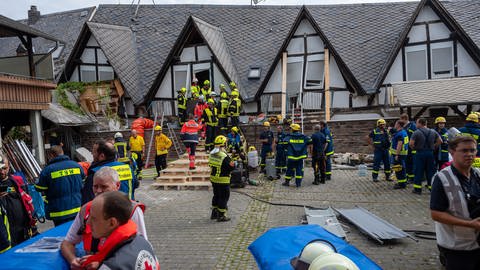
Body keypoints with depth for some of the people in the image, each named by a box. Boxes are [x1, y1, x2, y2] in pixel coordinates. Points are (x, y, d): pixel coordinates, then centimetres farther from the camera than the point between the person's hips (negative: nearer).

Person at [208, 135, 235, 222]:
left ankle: (214, 213, 30)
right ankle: (221, 215, 10)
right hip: (223, 180, -8)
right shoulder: (225, 156, -23)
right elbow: (232, 167, -18)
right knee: (224, 197, 4)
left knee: (216, 195, 21)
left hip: (213, 178, 8)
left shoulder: (211, 154, 2)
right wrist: (232, 162, 1)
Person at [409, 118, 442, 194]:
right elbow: (440, 141, 9)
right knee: (430, 171, 12)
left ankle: (417, 189, 5)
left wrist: (414, 148, 2)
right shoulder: (433, 132, 7)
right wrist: (433, 146, 13)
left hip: (420, 153, -4)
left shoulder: (416, 132, -10)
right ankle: (432, 187, 16)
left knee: (419, 171, 2)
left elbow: (411, 144, -16)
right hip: (430, 153, 4)